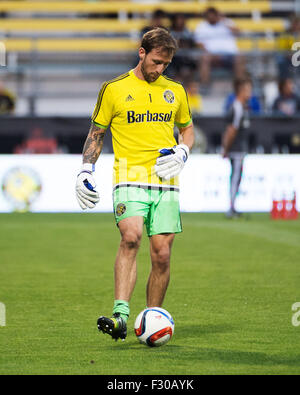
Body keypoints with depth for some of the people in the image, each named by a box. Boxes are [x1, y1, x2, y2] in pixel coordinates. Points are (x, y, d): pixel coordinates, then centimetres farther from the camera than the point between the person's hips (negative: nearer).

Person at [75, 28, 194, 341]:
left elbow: (187, 129, 25)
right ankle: (120, 316, -34)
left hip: (166, 185, 4)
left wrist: (182, 153, 4)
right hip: (130, 180, -3)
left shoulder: (175, 91, 14)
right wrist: (86, 171, 1)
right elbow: (96, 132, 11)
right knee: (131, 237, -26)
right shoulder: (114, 89, 5)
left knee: (162, 255, -1)